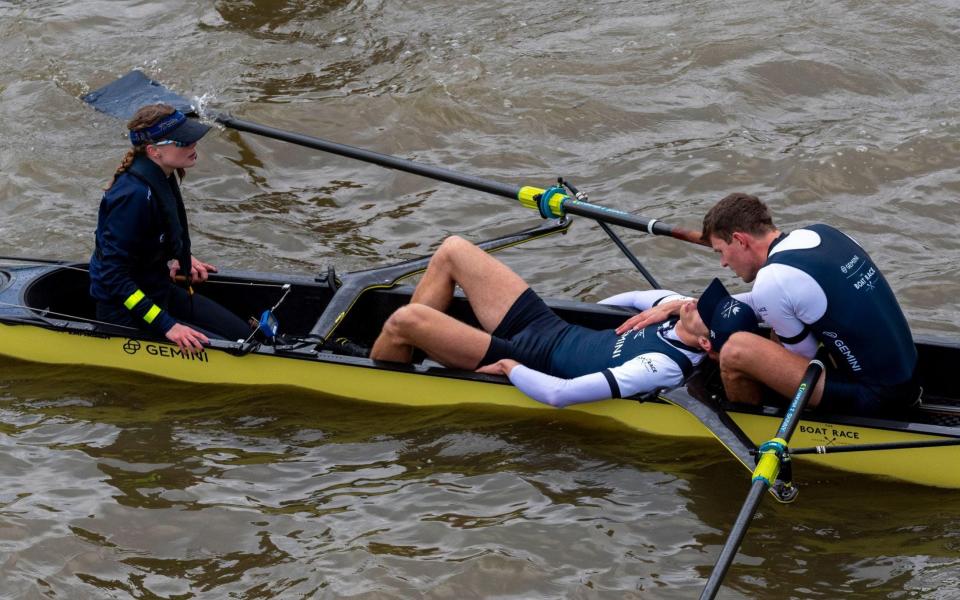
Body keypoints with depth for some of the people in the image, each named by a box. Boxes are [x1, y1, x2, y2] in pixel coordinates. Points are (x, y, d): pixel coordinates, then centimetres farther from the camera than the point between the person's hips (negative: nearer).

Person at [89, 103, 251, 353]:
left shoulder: (162, 177, 0)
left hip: (160, 290, 10)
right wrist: (167, 325, -29)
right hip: (124, 311, -10)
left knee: (241, 333, 10)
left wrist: (183, 259, 9)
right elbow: (113, 275, -28)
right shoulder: (135, 195, -29)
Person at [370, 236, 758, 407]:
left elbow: (561, 394, -37)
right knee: (452, 250, 11)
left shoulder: (661, 369, -33)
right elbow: (638, 298, 18)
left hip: (527, 358, -9)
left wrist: (508, 367, -23)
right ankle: (407, 341, 25)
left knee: (403, 322, -20)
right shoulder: (682, 314, -8)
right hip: (549, 326, 9)